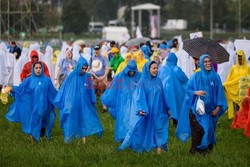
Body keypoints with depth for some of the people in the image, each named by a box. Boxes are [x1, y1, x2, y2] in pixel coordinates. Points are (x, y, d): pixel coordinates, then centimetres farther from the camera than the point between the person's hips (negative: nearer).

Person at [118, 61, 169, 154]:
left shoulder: (158, 81, 7)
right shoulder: (142, 82, -5)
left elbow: (162, 97, 14)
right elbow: (140, 96, -12)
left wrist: (166, 109, 19)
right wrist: (140, 109, -27)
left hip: (157, 112, 4)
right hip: (146, 111, -4)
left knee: (159, 130, 3)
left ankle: (159, 148, 9)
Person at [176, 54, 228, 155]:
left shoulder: (216, 77, 5)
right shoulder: (196, 76, -1)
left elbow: (219, 93, 7)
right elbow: (188, 90, 2)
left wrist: (218, 107, 0)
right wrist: (196, 92, -18)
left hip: (210, 110, 2)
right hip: (197, 109, -2)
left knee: (209, 130, 3)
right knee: (198, 130, -6)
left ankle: (207, 148, 14)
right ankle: (195, 150, 3)